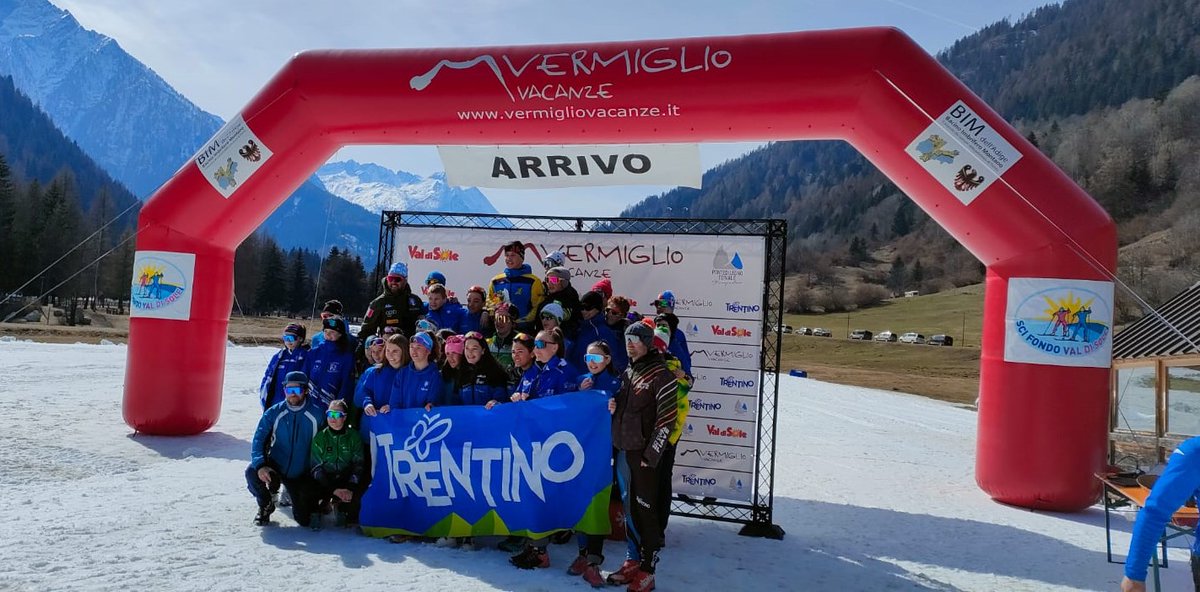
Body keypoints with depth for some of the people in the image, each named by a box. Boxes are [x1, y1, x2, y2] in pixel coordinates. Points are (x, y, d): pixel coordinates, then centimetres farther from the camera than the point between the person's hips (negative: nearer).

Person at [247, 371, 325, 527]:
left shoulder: (316, 415, -10)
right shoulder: (274, 413, -7)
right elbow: (259, 440, -12)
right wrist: (260, 465, -29)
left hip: (301, 475, -1)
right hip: (274, 467, 1)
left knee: (304, 520, -4)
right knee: (251, 472, -31)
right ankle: (266, 505, 0)